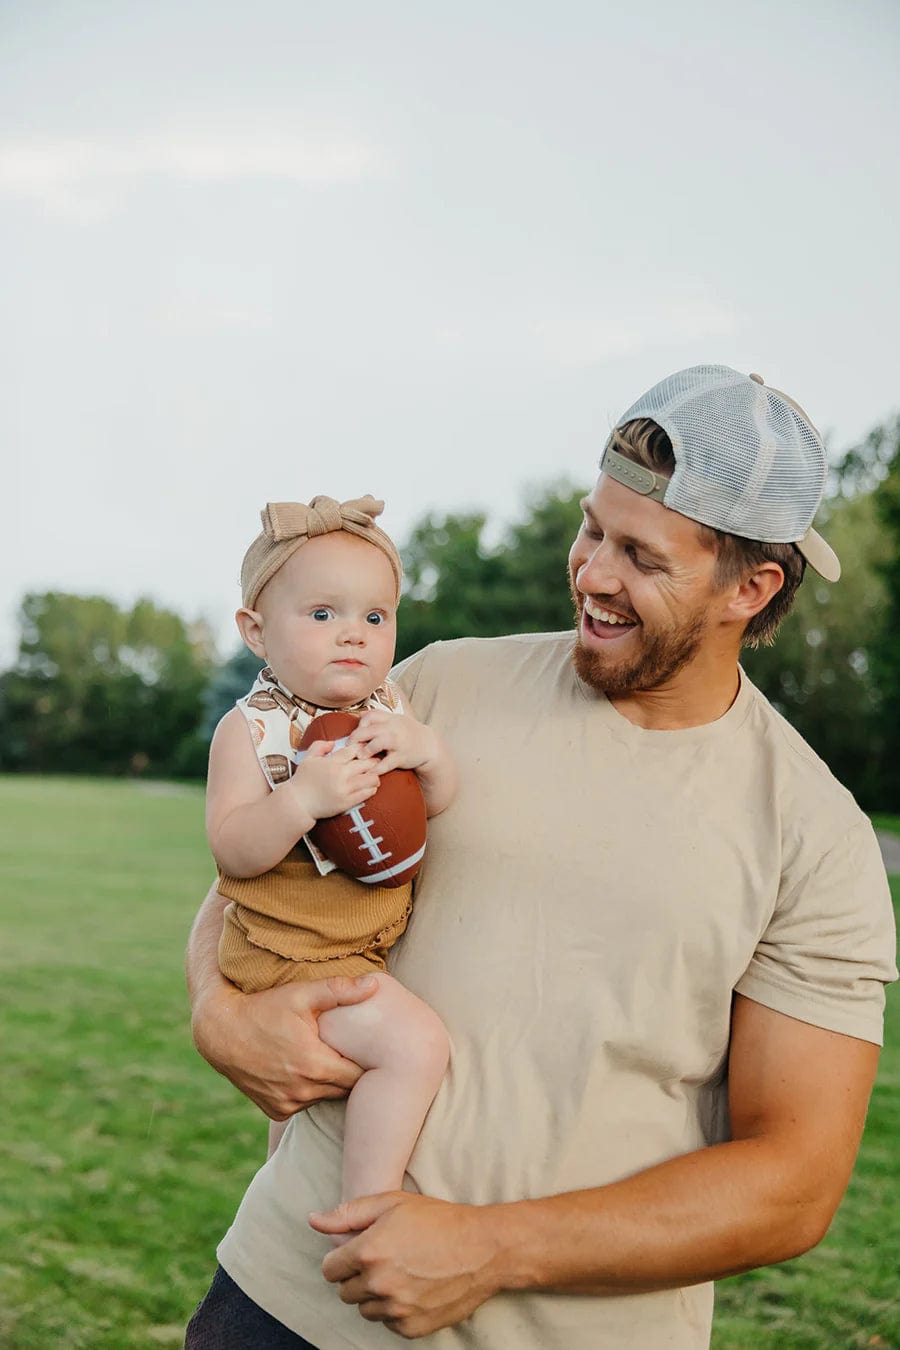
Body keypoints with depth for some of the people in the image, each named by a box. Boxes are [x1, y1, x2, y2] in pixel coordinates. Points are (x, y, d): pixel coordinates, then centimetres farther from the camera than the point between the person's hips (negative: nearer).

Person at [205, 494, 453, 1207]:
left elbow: (437, 805, 3)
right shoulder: (251, 728, -15)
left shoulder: (386, 706, 2)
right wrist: (304, 797, -36)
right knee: (414, 1044, -23)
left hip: (375, 945, 8)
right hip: (291, 953, -8)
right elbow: (233, 851, -21)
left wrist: (425, 750, -18)